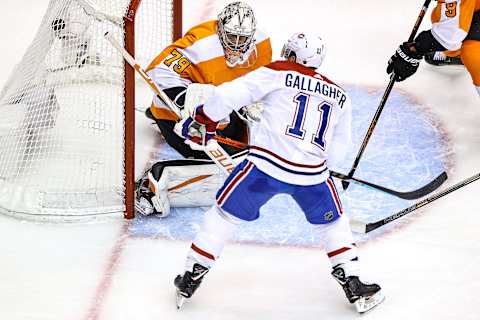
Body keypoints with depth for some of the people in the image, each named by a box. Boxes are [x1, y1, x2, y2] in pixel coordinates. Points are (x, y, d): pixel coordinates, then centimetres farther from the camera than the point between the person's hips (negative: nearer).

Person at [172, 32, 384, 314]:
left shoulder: (277, 74, 6)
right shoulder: (340, 96, 18)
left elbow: (229, 95, -2)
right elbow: (338, 149, 19)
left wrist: (201, 120, 11)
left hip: (266, 165, -2)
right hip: (312, 174, 2)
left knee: (225, 214, 16)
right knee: (334, 224, 26)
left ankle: (191, 279, 19)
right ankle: (354, 286, 23)